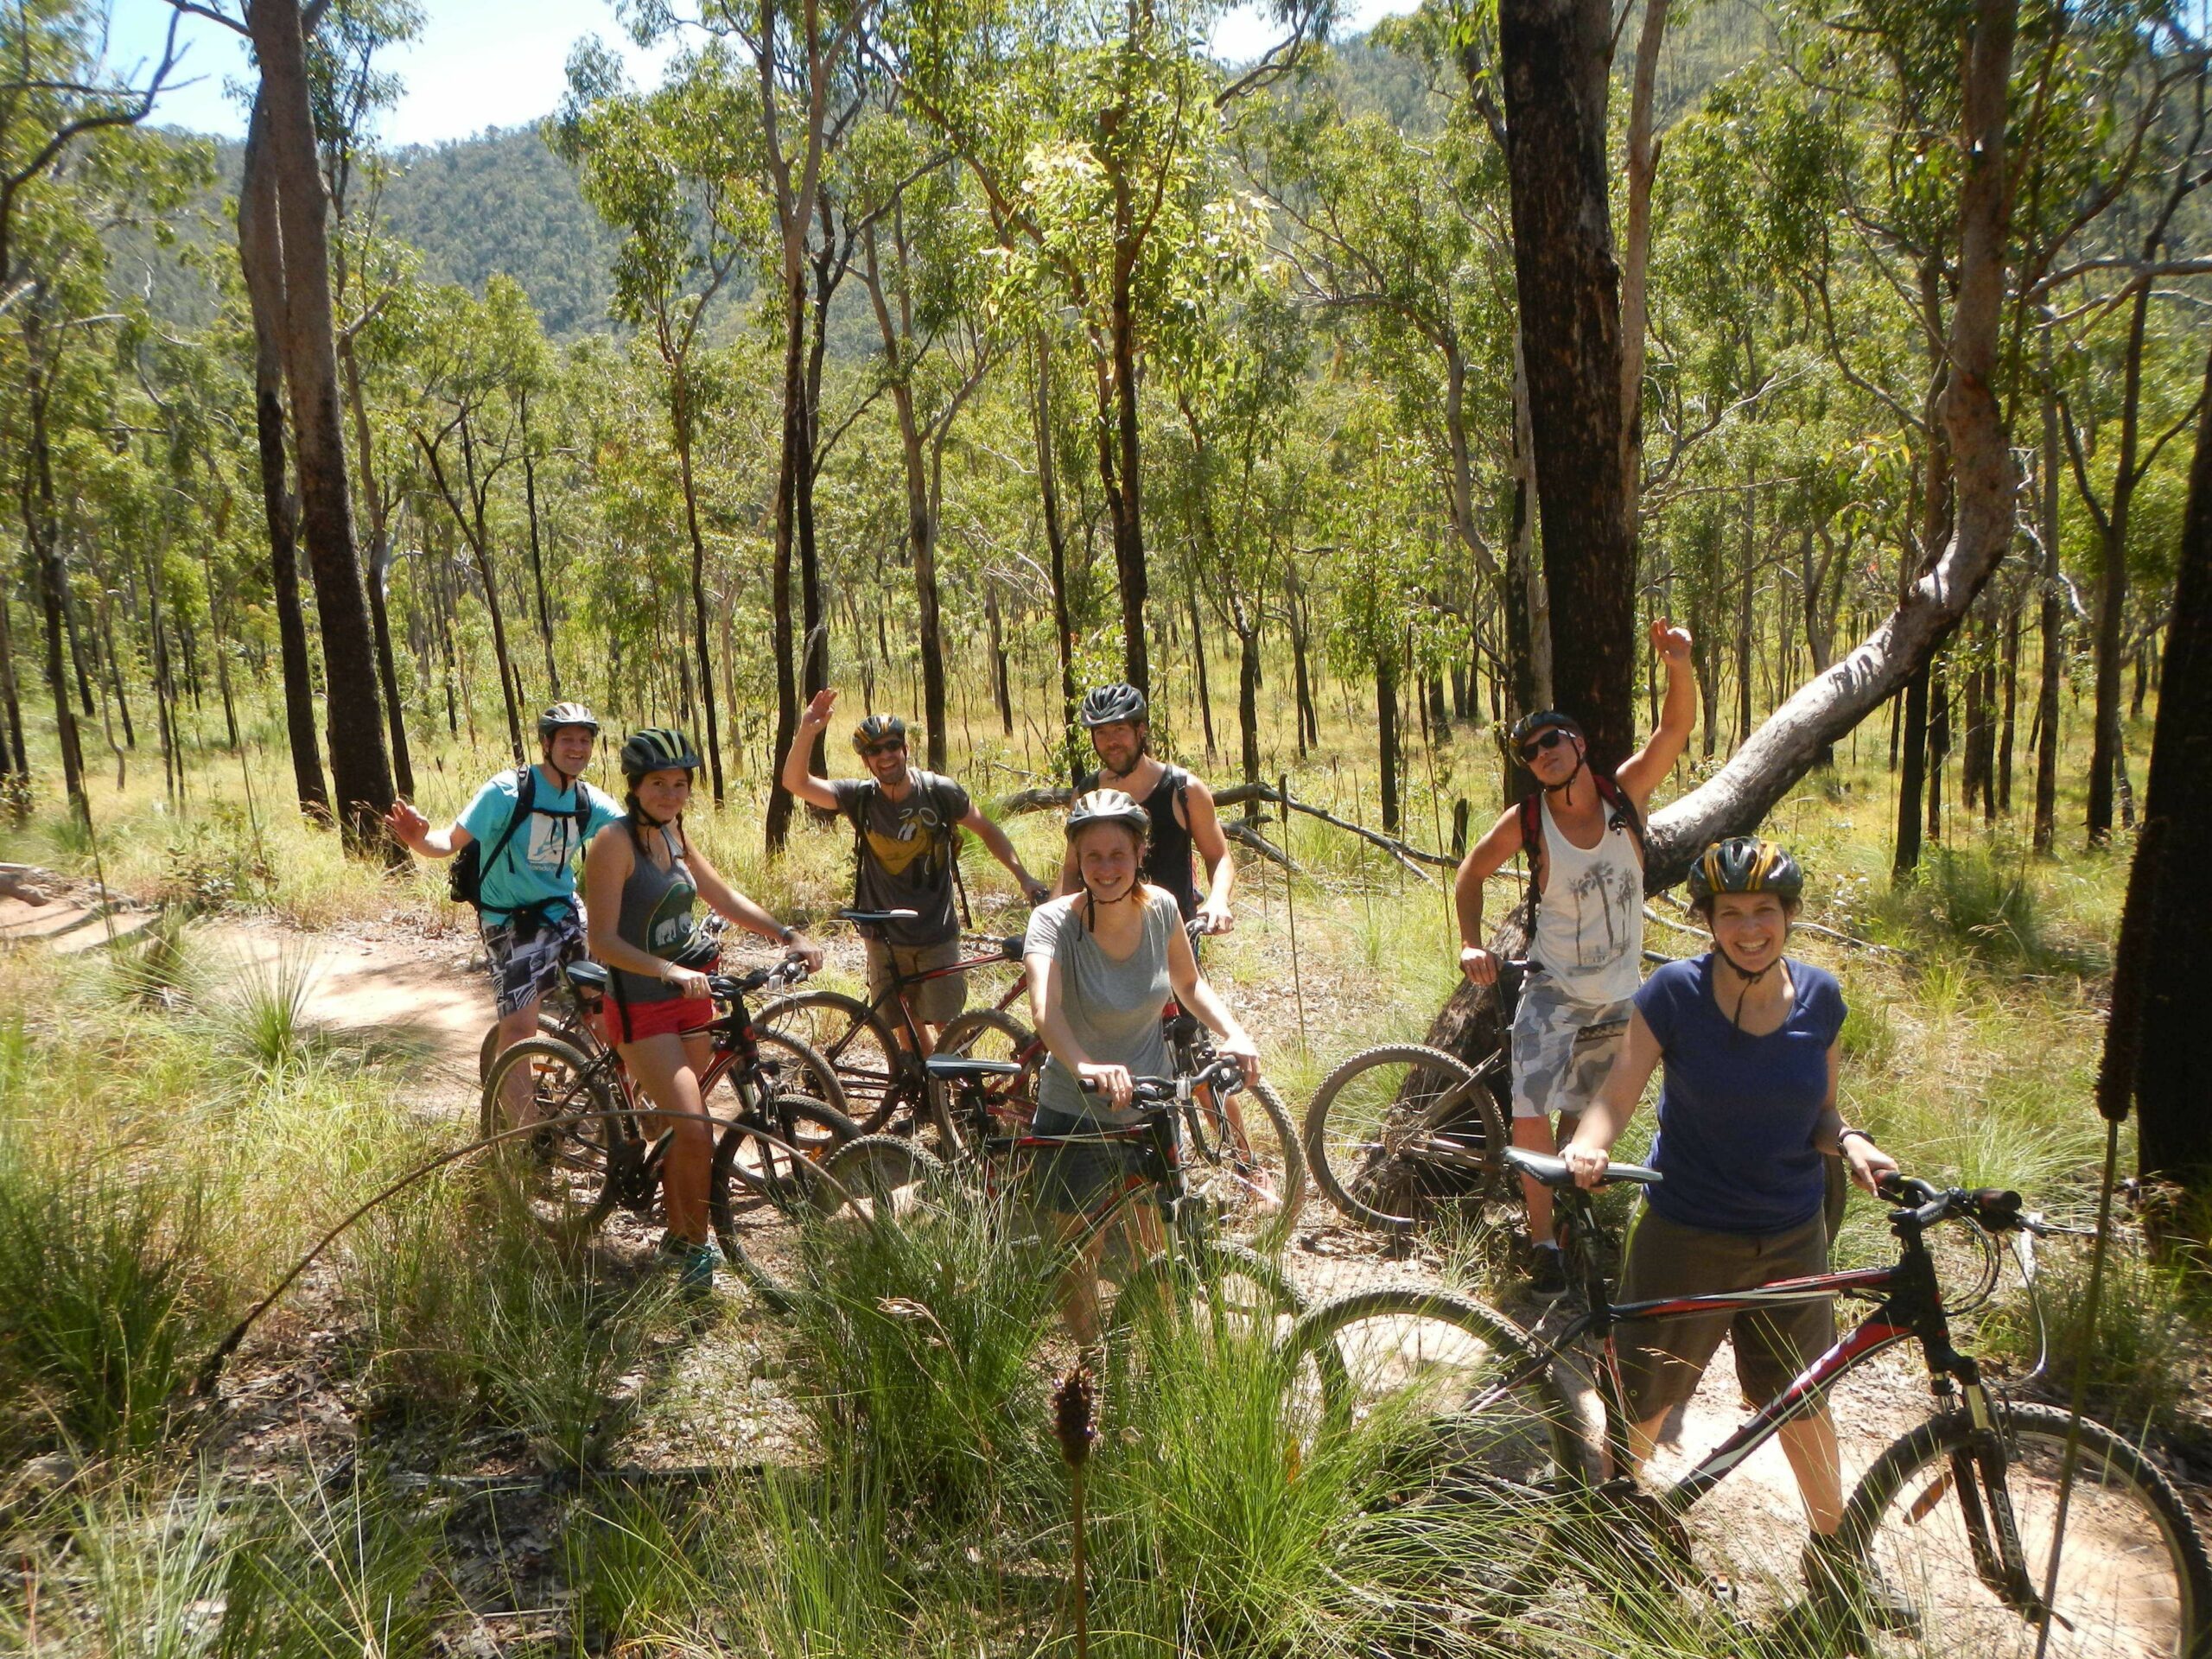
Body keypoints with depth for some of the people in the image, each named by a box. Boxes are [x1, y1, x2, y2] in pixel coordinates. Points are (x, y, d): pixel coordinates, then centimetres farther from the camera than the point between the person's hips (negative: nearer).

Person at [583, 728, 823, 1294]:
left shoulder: (672, 833, 8)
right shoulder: (614, 841, -16)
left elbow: (724, 897, 14)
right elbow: (604, 942, -21)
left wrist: (787, 935, 3)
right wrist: (670, 971, -35)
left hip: (688, 999, 7)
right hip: (641, 1008, -7)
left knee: (678, 1125, 15)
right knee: (695, 1132, -15)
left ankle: (676, 1234, 33)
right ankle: (695, 1246, 4)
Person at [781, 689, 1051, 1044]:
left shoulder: (939, 791, -10)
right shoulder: (860, 797, -8)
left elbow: (987, 830, 3)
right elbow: (796, 782, -16)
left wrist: (1022, 875, -7)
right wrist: (807, 731, -30)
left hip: (937, 935, -1)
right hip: (885, 938, 2)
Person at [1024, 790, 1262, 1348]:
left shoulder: (1161, 908, -9)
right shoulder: (1054, 921, -22)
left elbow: (1189, 983, 9)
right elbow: (1045, 1010, -39)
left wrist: (1234, 1033, -9)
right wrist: (1086, 1068, -58)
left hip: (1148, 1108, 3)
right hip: (1075, 1116, -3)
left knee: (1150, 1244, 16)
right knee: (1080, 1249, 8)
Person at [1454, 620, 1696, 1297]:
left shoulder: (1625, 793, -9)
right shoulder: (1527, 820, -12)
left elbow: (1676, 730, -22)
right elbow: (1472, 871, 2)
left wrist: (1679, 666, -40)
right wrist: (1471, 943, -11)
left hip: (1622, 995, 2)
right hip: (1553, 992, -2)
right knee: (1531, 1118, -12)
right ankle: (1544, 1243, 5)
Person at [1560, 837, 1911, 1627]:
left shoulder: (1820, 997, -3)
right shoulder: (1675, 993, -14)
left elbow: (1819, 1116, 5)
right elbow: (1618, 1093, -11)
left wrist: (1851, 1143, -16)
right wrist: (1587, 1146, -31)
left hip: (1791, 1238, 3)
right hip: (1685, 1236, -3)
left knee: (1803, 1401, 17)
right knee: (1643, 1401, 9)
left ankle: (1834, 1555, 41)